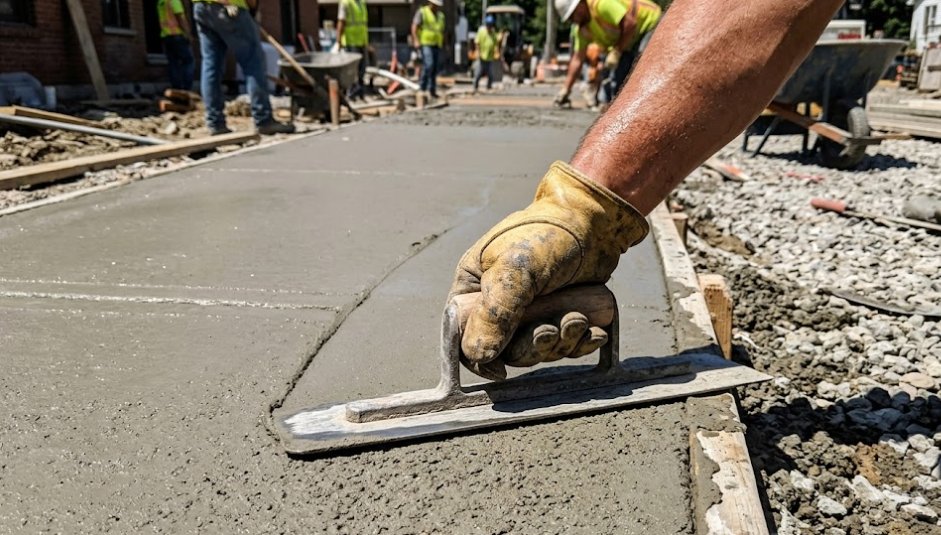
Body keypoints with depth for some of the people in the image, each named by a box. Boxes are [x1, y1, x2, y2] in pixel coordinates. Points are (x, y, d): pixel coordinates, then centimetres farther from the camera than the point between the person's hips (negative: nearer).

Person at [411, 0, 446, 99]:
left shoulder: (441, 16, 19)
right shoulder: (422, 12, 0)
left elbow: (442, 31, 23)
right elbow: (414, 27, -7)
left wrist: (444, 45, 18)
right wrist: (416, 40, -20)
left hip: (436, 45, 6)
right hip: (425, 43, -6)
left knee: (434, 68, 3)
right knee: (429, 64, -22)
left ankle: (432, 90, 9)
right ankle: (422, 87, -13)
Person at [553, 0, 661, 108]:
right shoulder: (582, 30, -1)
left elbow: (630, 23, -31)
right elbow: (577, 59, 4)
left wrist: (617, 51, -25)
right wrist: (566, 89, 2)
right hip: (631, 40, 9)